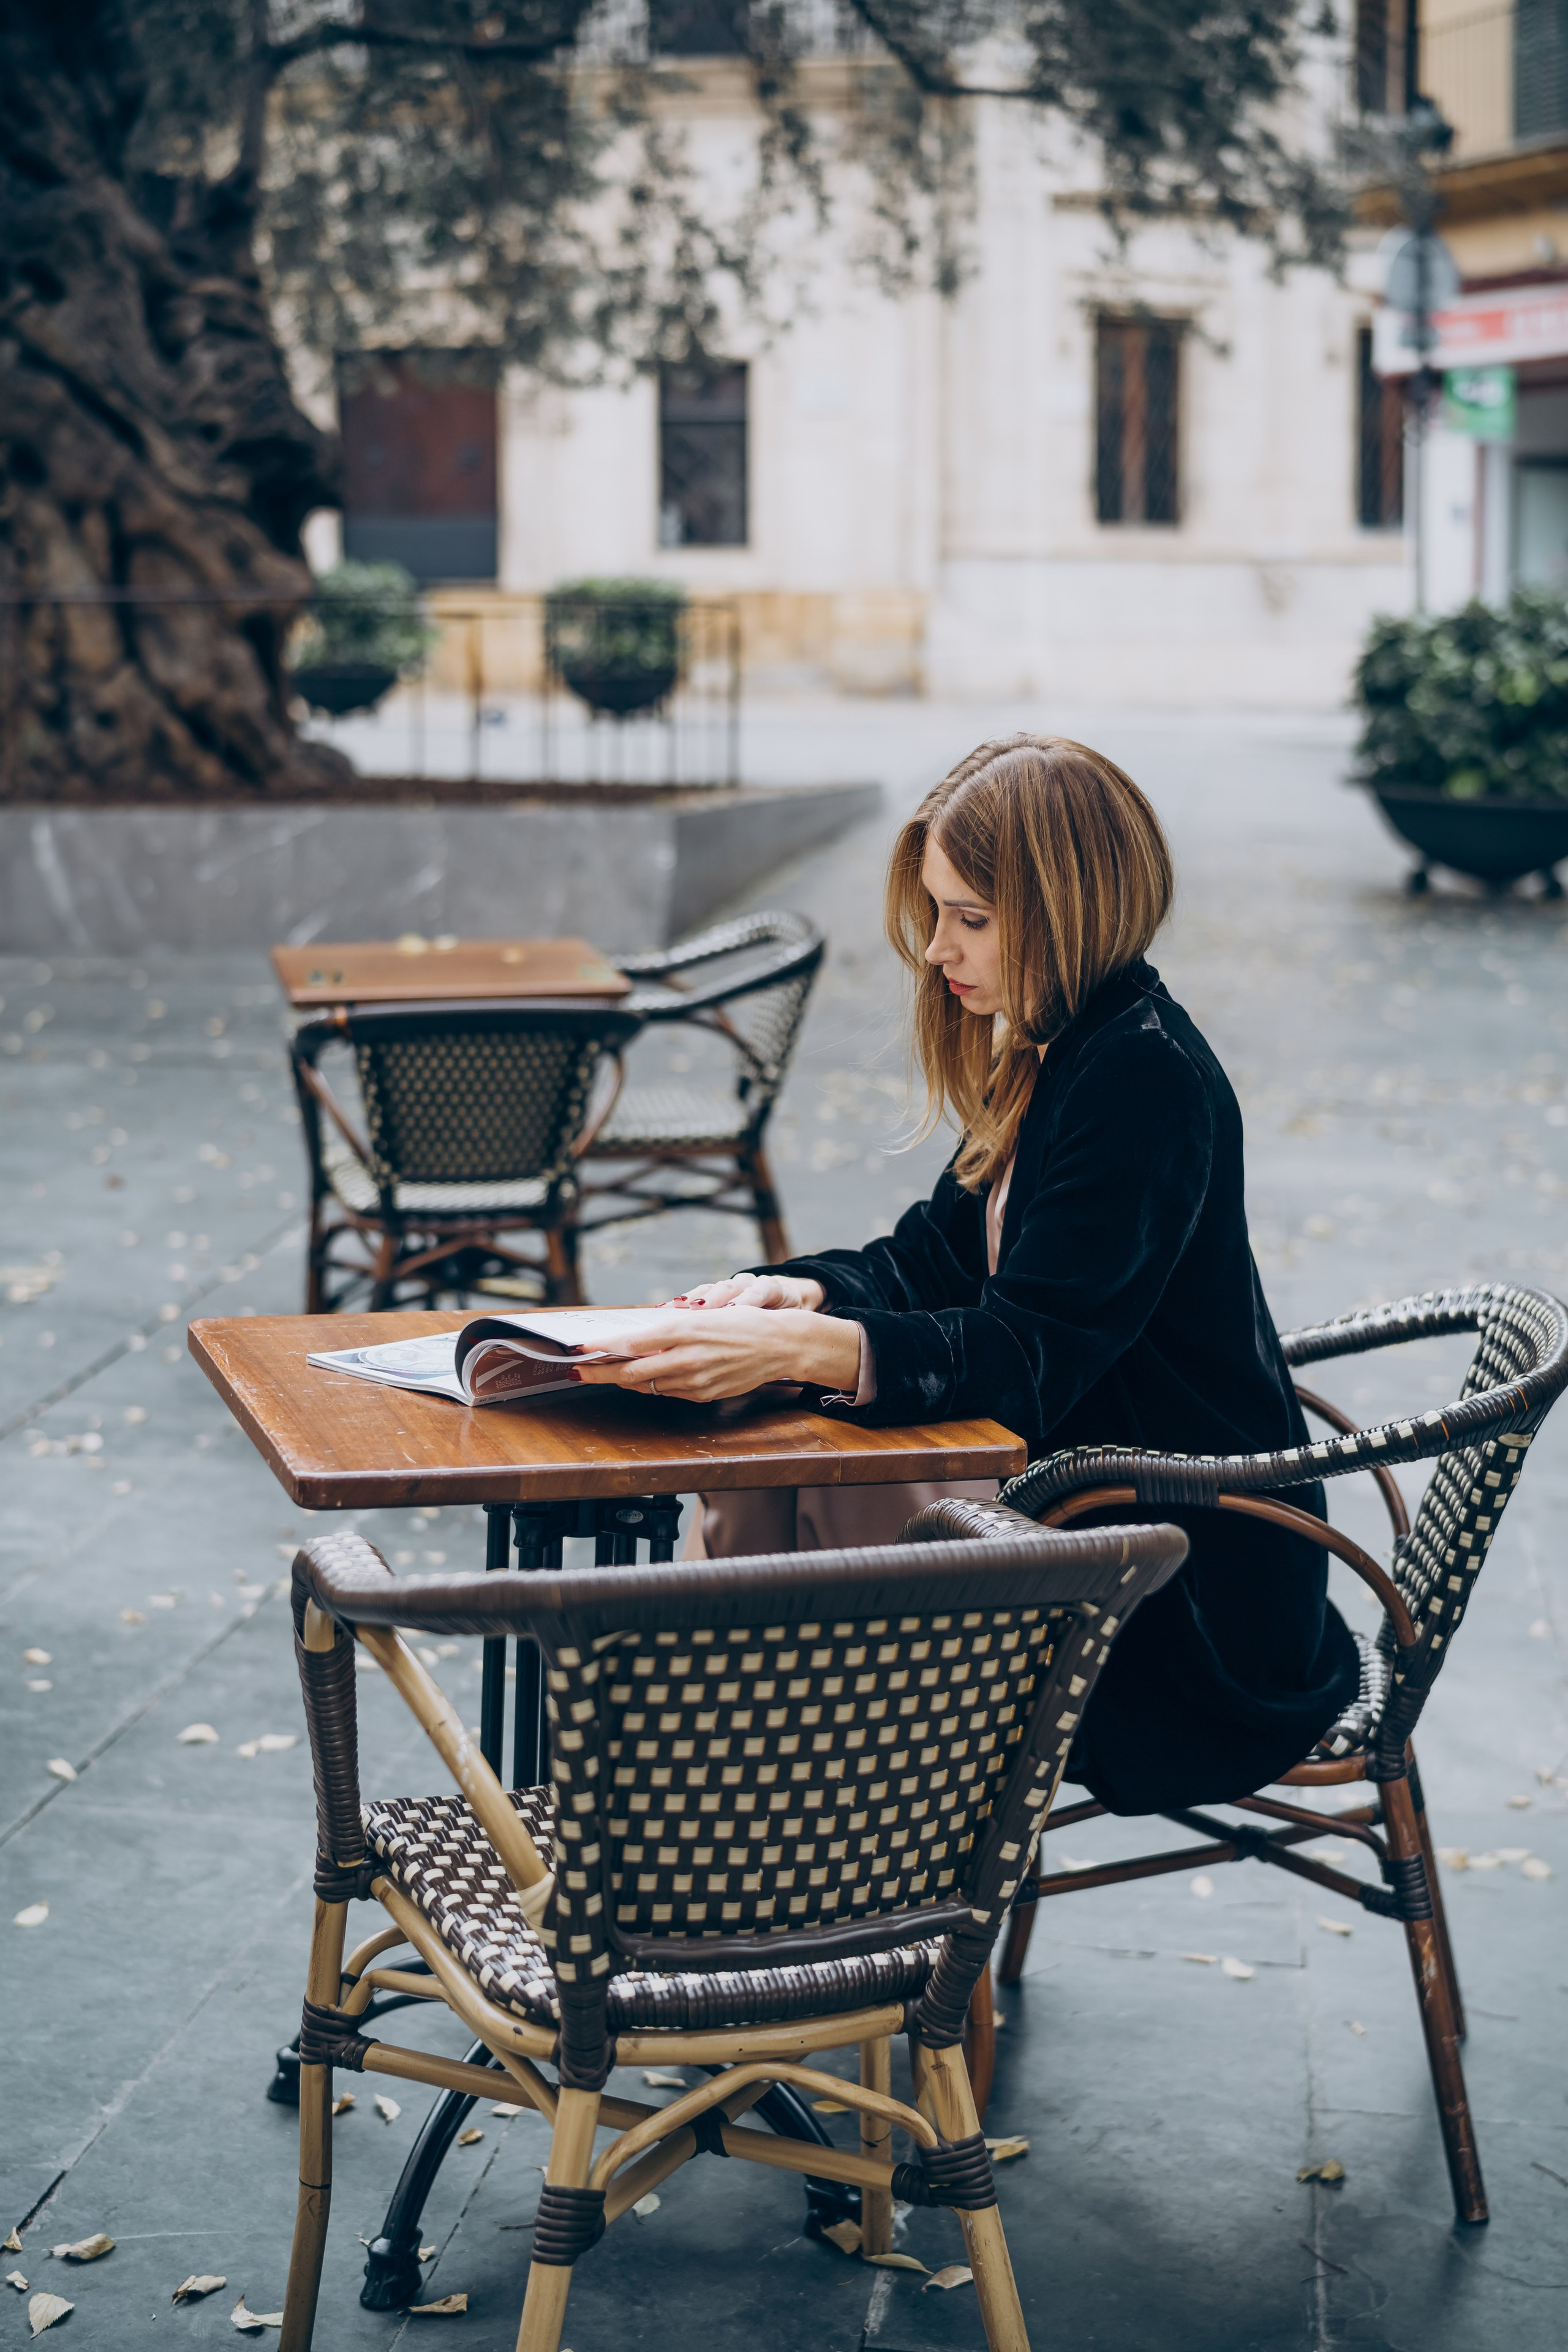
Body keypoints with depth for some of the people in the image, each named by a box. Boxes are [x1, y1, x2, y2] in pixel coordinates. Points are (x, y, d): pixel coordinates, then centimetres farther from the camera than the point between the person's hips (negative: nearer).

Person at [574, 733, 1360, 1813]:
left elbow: (1029, 1357, -28)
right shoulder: (1049, 1053, 8)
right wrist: (804, 1292, -9)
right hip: (1086, 1489, 9)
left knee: (835, 1498, -20)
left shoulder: (1143, 1076, -22)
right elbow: (939, 1253, 12)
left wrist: (798, 1347, -40)